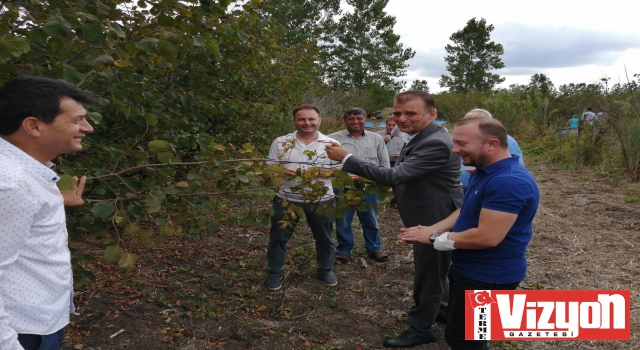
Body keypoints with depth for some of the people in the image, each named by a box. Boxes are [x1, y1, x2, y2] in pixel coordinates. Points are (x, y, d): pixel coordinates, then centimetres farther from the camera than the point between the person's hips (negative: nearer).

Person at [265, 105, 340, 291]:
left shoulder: (331, 144, -4)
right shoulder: (280, 143, -2)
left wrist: (320, 173, -20)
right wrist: (281, 170, -21)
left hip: (321, 199, 0)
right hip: (287, 199, 0)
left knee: (324, 238, 15)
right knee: (278, 237, 9)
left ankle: (326, 270, 37)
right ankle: (275, 273, 28)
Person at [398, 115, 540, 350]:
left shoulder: (509, 181, -30)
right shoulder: (484, 171, 5)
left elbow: (487, 236, -32)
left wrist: (434, 239, -20)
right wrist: (431, 229, -2)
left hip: (488, 276, -10)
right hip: (469, 268, 10)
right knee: (460, 330, 26)